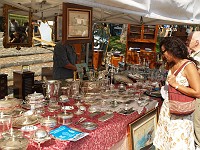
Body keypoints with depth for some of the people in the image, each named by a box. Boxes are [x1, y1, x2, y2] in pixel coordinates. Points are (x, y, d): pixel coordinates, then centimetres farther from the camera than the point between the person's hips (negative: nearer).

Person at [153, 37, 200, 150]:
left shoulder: (188, 66, -19)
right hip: (167, 108, 7)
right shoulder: (172, 65, 5)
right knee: (166, 141, 17)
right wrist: (165, 89, 4)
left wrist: (176, 85, -22)